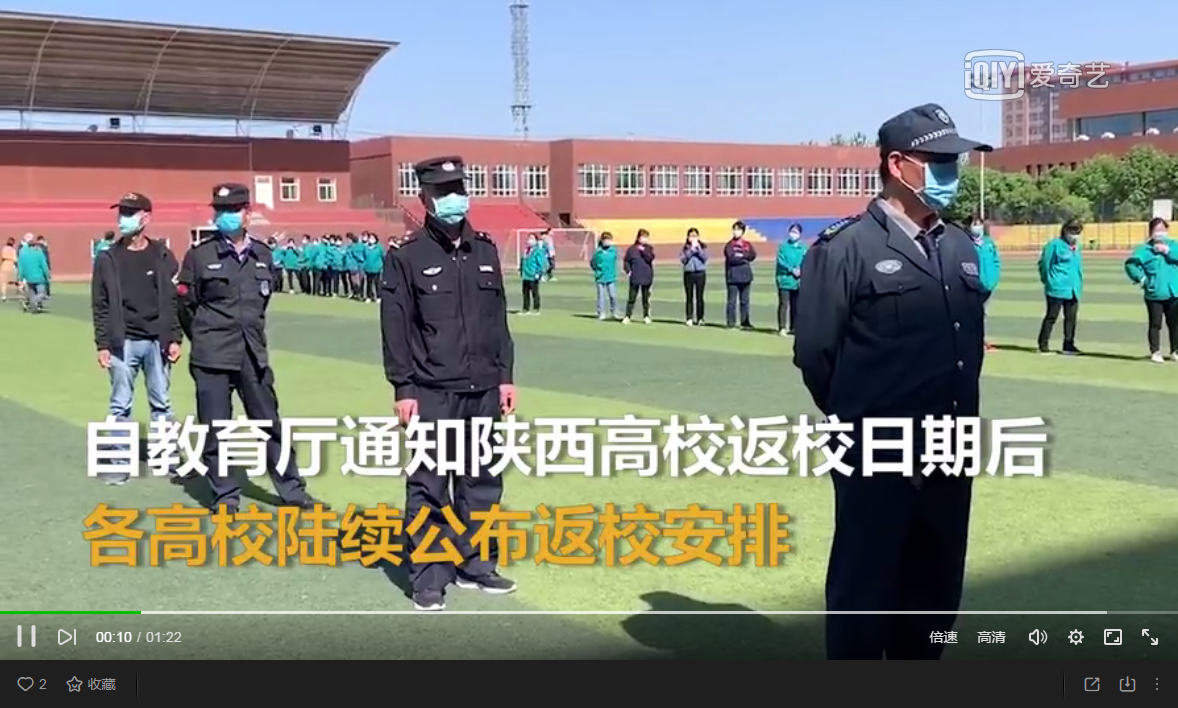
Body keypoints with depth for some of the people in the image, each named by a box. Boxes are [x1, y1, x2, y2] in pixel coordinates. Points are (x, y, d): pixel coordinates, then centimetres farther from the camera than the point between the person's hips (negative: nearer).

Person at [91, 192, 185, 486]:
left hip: (157, 342, 0)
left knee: (162, 404, 8)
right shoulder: (107, 258, 3)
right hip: (123, 343, 0)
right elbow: (100, 306, 3)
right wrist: (103, 344, -2)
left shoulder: (163, 256, 3)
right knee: (120, 406, 4)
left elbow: (175, 300, 4)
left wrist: (175, 338, -1)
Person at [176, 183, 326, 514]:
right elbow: (186, 305, 3)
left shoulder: (263, 255, 4)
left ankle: (291, 490, 19)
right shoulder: (199, 255, -5)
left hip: (253, 354, 3)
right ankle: (225, 496, 16)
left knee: (269, 423, 10)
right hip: (212, 357, -3)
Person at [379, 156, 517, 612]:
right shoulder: (406, 257, -5)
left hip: (483, 390, 5)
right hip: (432, 393, -5)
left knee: (481, 481, 11)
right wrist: (403, 389, -10)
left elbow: (498, 318, 13)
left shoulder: (485, 251, 10)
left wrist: (506, 376, 10)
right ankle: (427, 578, 9)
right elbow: (395, 328, -6)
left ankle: (476, 564, 25)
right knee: (429, 487, 0)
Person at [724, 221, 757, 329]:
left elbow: (753, 255, -4)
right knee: (732, 300, -3)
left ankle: (745, 322, 13)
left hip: (745, 276, 4)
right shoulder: (729, 244, -1)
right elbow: (731, 258, -15)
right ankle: (731, 322, 1)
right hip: (733, 276, -4)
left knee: (745, 300, 8)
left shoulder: (747, 244, 11)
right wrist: (744, 259, -7)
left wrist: (742, 255, -11)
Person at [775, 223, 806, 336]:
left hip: (798, 281, 3)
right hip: (785, 280, -3)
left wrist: (800, 271, -16)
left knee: (796, 305, 8)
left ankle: (793, 327, 15)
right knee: (784, 304, -5)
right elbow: (781, 261, -7)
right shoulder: (783, 246, 1)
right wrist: (792, 270, -14)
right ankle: (782, 327, -4)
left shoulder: (803, 248, 7)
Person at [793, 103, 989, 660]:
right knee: (863, 591, 5)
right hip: (875, 459, -6)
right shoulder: (844, 248, -10)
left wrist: (957, 419, 15)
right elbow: (814, 353, -8)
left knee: (936, 590, 16)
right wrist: (859, 419, 3)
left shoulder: (961, 248, 11)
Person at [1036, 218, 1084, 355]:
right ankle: (1043, 345, 5)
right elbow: (1044, 262, -5)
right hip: (1057, 288, -7)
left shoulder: (1077, 248, 14)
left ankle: (1069, 345, 16)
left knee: (1071, 317, 8)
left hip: (1073, 290, 7)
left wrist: (1079, 285, 15)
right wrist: (1047, 280, 2)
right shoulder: (1055, 245, -8)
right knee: (1051, 316, -2)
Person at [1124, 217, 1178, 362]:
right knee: (1155, 324, -1)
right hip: (1154, 294, -3)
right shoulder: (1145, 249, -1)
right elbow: (1130, 263, -10)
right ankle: (1155, 353, 9)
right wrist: (1140, 278, -14)